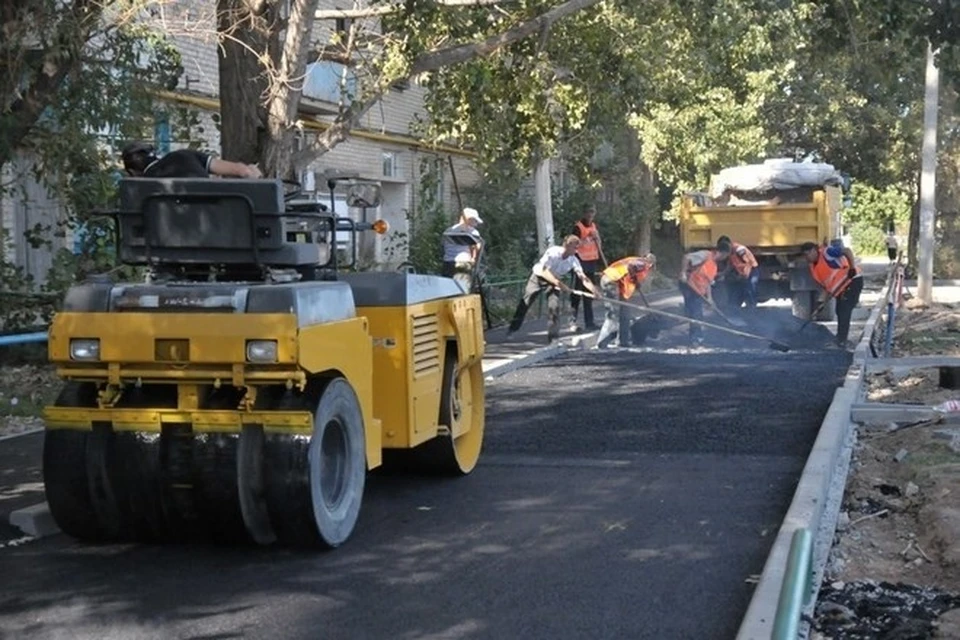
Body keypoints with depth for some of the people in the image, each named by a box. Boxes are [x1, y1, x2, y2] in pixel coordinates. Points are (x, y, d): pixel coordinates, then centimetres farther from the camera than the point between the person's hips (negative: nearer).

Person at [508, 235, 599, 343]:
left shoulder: (573, 260, -20)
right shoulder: (553, 252, -32)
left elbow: (583, 277, -24)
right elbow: (545, 272, -38)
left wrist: (594, 290, -40)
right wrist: (559, 283, -51)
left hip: (554, 281, 3)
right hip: (538, 277, -3)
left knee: (554, 307, -14)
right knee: (525, 303, 4)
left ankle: (553, 337, -6)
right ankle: (513, 328, 23)